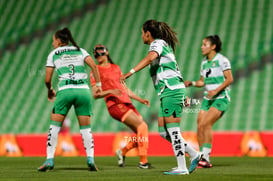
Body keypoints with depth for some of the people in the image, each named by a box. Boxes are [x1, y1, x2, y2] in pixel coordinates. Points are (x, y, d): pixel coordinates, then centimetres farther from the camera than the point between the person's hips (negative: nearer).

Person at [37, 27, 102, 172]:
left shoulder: (53, 54, 13)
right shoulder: (80, 51, 18)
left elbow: (47, 79, 10)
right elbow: (93, 65, 1)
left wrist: (50, 90, 28)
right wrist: (98, 84, 7)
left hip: (65, 91, -2)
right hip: (83, 90, 2)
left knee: (54, 125, 8)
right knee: (86, 128, 9)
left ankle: (49, 160, 2)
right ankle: (90, 159, -6)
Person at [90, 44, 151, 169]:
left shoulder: (115, 68, 20)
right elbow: (95, 94, -5)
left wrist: (140, 100, 15)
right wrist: (110, 91, -20)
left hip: (126, 102, 7)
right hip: (115, 105, -7)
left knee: (141, 133, 0)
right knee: (142, 126, -20)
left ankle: (122, 152, 23)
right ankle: (143, 162, -15)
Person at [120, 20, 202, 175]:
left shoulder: (158, 43, -7)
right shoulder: (164, 45, 23)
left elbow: (150, 58, -29)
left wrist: (129, 73, -35)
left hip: (172, 91, -9)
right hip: (168, 92, 9)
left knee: (173, 130, -8)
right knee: (163, 131, 7)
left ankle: (182, 167, -6)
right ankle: (194, 154, 9)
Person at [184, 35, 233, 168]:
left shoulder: (222, 60, -7)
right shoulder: (204, 62, 14)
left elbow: (229, 79, -12)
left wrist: (216, 90, -21)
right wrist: (191, 83, 2)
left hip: (221, 98, -7)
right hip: (207, 98, 7)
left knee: (206, 124, -21)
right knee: (199, 126, -4)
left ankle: (205, 158, -20)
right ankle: (203, 160, 2)